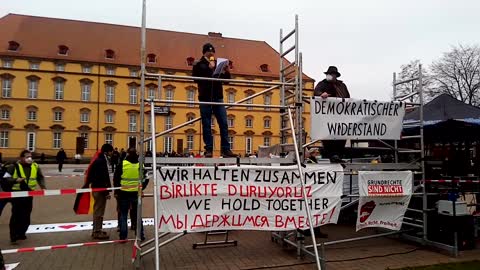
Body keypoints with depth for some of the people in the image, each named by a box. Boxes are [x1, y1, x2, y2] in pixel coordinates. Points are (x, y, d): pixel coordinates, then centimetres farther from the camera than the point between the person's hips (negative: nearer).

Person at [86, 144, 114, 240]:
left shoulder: (98, 160, 13)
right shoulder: (102, 161, -18)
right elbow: (104, 177, -23)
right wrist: (107, 191, -20)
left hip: (96, 188, 10)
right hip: (100, 189, -10)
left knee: (98, 210, 18)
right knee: (99, 211, -2)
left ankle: (97, 230, 28)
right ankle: (97, 232, 6)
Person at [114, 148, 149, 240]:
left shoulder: (122, 164, -8)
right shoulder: (140, 165, 0)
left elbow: (116, 178, -5)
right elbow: (146, 178, 6)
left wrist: (116, 191, 3)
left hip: (124, 193, -2)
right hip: (136, 194, 2)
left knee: (123, 215, 9)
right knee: (137, 215, 13)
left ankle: (123, 236, 10)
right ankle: (140, 235, 17)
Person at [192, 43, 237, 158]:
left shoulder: (218, 64, 17)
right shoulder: (198, 65, 7)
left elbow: (226, 80, 19)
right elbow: (196, 78, -12)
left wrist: (227, 72, -2)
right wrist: (209, 69, -15)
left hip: (218, 98, 3)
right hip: (205, 99, -3)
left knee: (224, 124, -2)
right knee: (206, 125, -1)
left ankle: (225, 149, 1)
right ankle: (209, 149, 4)